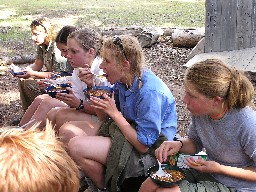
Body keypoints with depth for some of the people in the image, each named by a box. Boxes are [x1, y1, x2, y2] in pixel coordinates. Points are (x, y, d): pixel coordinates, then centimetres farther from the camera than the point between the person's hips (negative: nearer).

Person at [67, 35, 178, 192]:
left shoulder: (149, 92, -26)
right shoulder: (122, 81, 1)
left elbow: (144, 145, -24)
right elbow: (106, 119, 8)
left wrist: (114, 113, -20)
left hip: (150, 152, -9)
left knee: (76, 147, -23)